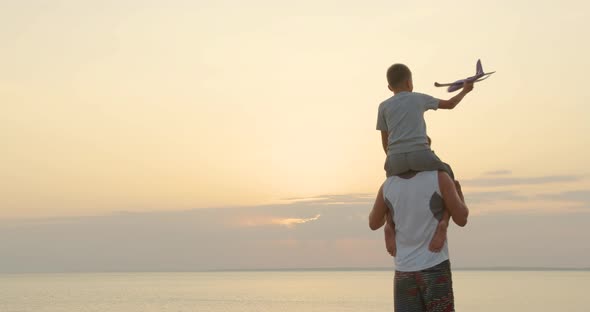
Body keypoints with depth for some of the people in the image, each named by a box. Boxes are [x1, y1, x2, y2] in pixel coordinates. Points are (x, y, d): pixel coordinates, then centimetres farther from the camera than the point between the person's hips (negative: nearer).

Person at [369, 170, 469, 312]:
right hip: (435, 267, -3)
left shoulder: (388, 185, -1)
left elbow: (373, 224, 14)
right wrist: (458, 190, 14)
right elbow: (461, 219, -6)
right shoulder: (440, 177, -12)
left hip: (404, 270, 3)